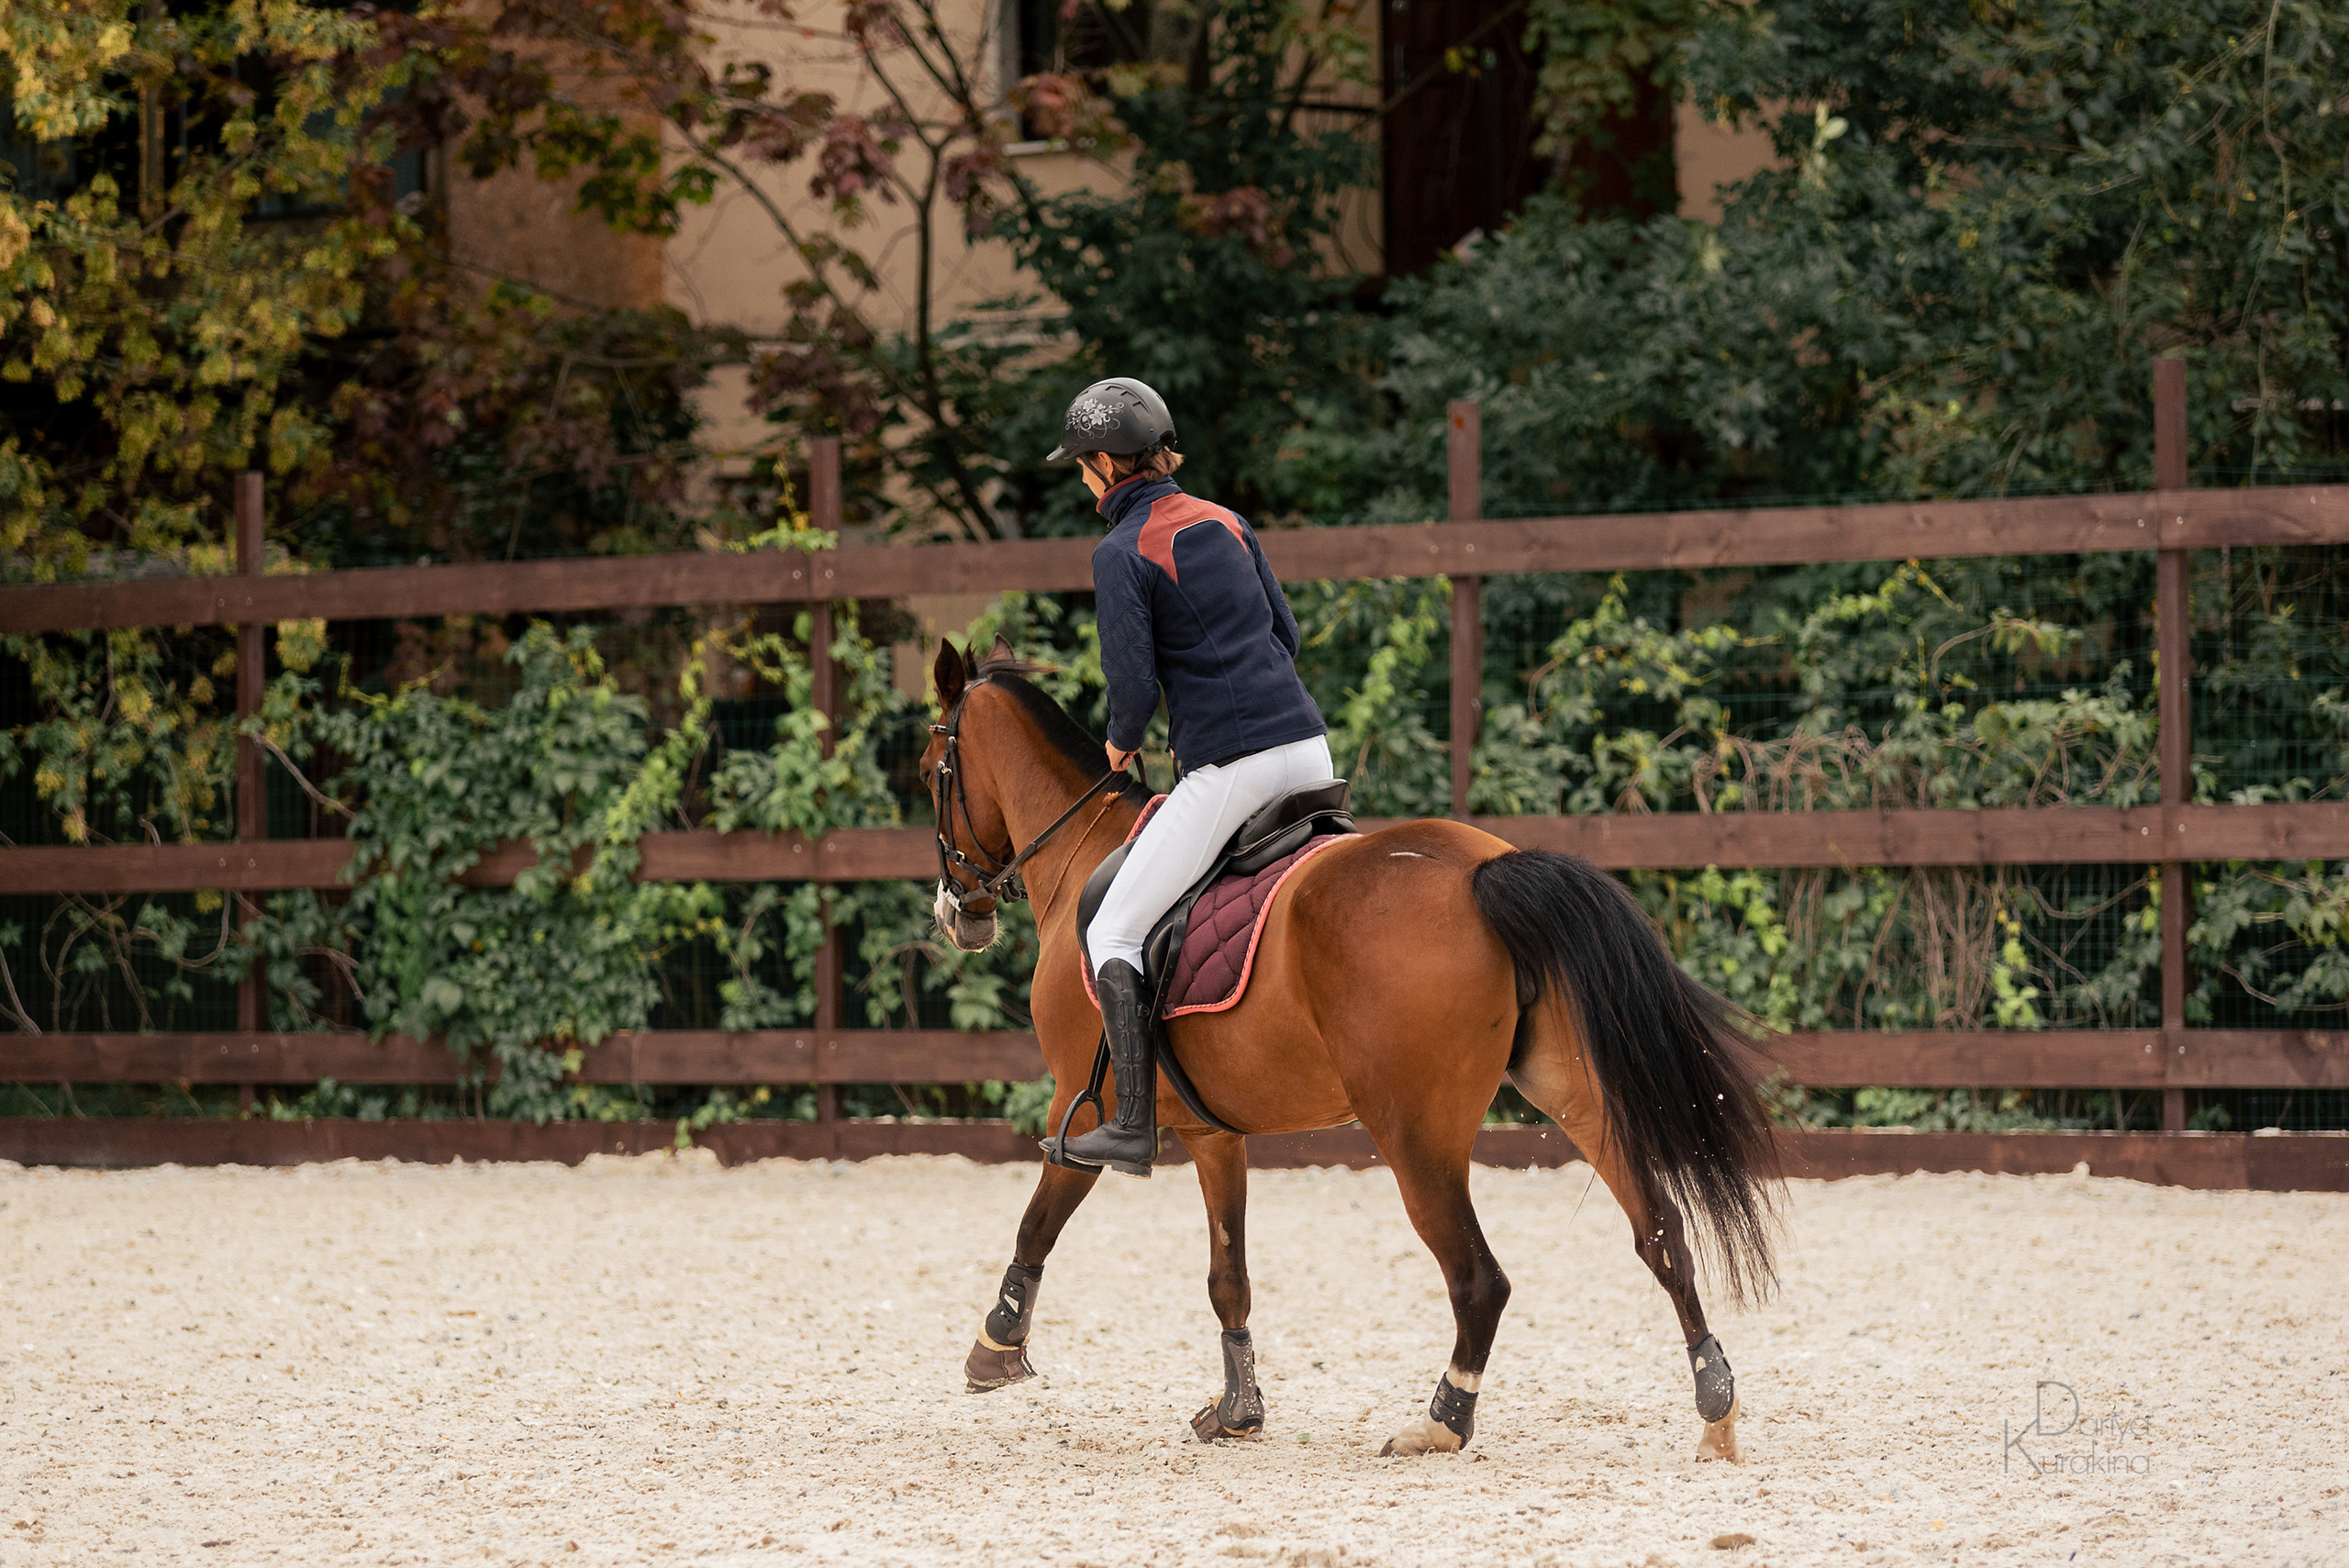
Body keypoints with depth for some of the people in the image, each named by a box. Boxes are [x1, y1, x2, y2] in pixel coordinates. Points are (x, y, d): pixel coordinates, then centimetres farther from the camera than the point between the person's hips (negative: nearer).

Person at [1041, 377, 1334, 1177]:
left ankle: (1134, 1126, -8)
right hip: (1308, 744, 7)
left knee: (1111, 935, -1)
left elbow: (1134, 685, -12)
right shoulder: (1226, 524, 14)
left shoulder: (1123, 554, -8)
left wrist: (1122, 743, 8)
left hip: (1228, 771, -7)